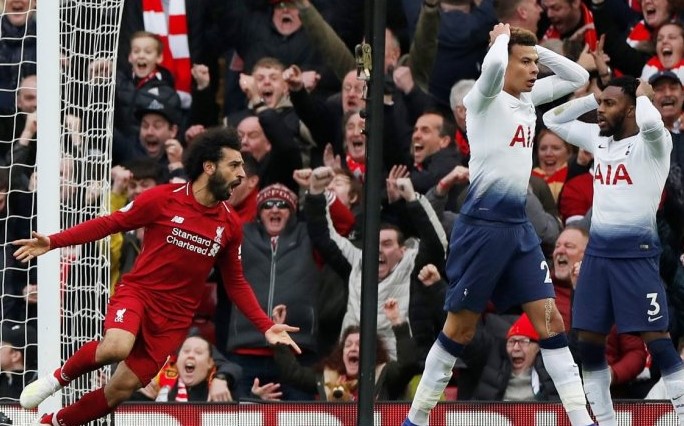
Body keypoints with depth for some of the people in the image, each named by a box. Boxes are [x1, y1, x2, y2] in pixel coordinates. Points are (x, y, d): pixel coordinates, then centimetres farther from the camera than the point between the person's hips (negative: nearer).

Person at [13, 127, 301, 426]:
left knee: (121, 389, -1)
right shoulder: (163, 199, -9)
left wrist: (265, 327, 3)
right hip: (138, 292, -4)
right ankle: (60, 376, -4)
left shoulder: (230, 225, 3)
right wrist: (52, 242, -9)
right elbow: (110, 223, -1)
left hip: (174, 317, 4)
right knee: (116, 348, -35)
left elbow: (235, 284, 14)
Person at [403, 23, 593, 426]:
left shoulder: (529, 98, 12)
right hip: (483, 224, -7)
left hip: (519, 226, 7)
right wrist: (503, 37, -10)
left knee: (550, 320, 0)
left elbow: (578, 77, 20)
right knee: (461, 328, 1)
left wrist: (537, 48, 8)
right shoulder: (485, 99, -9)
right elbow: (492, 65, -31)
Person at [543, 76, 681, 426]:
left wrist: (643, 94, -12)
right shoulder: (598, 139, 12)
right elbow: (552, 120, 21)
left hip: (636, 252, -7)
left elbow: (652, 123, -33)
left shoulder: (652, 144, -9)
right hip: (597, 250, 7)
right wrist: (591, 98, 9)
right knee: (588, 339, 7)